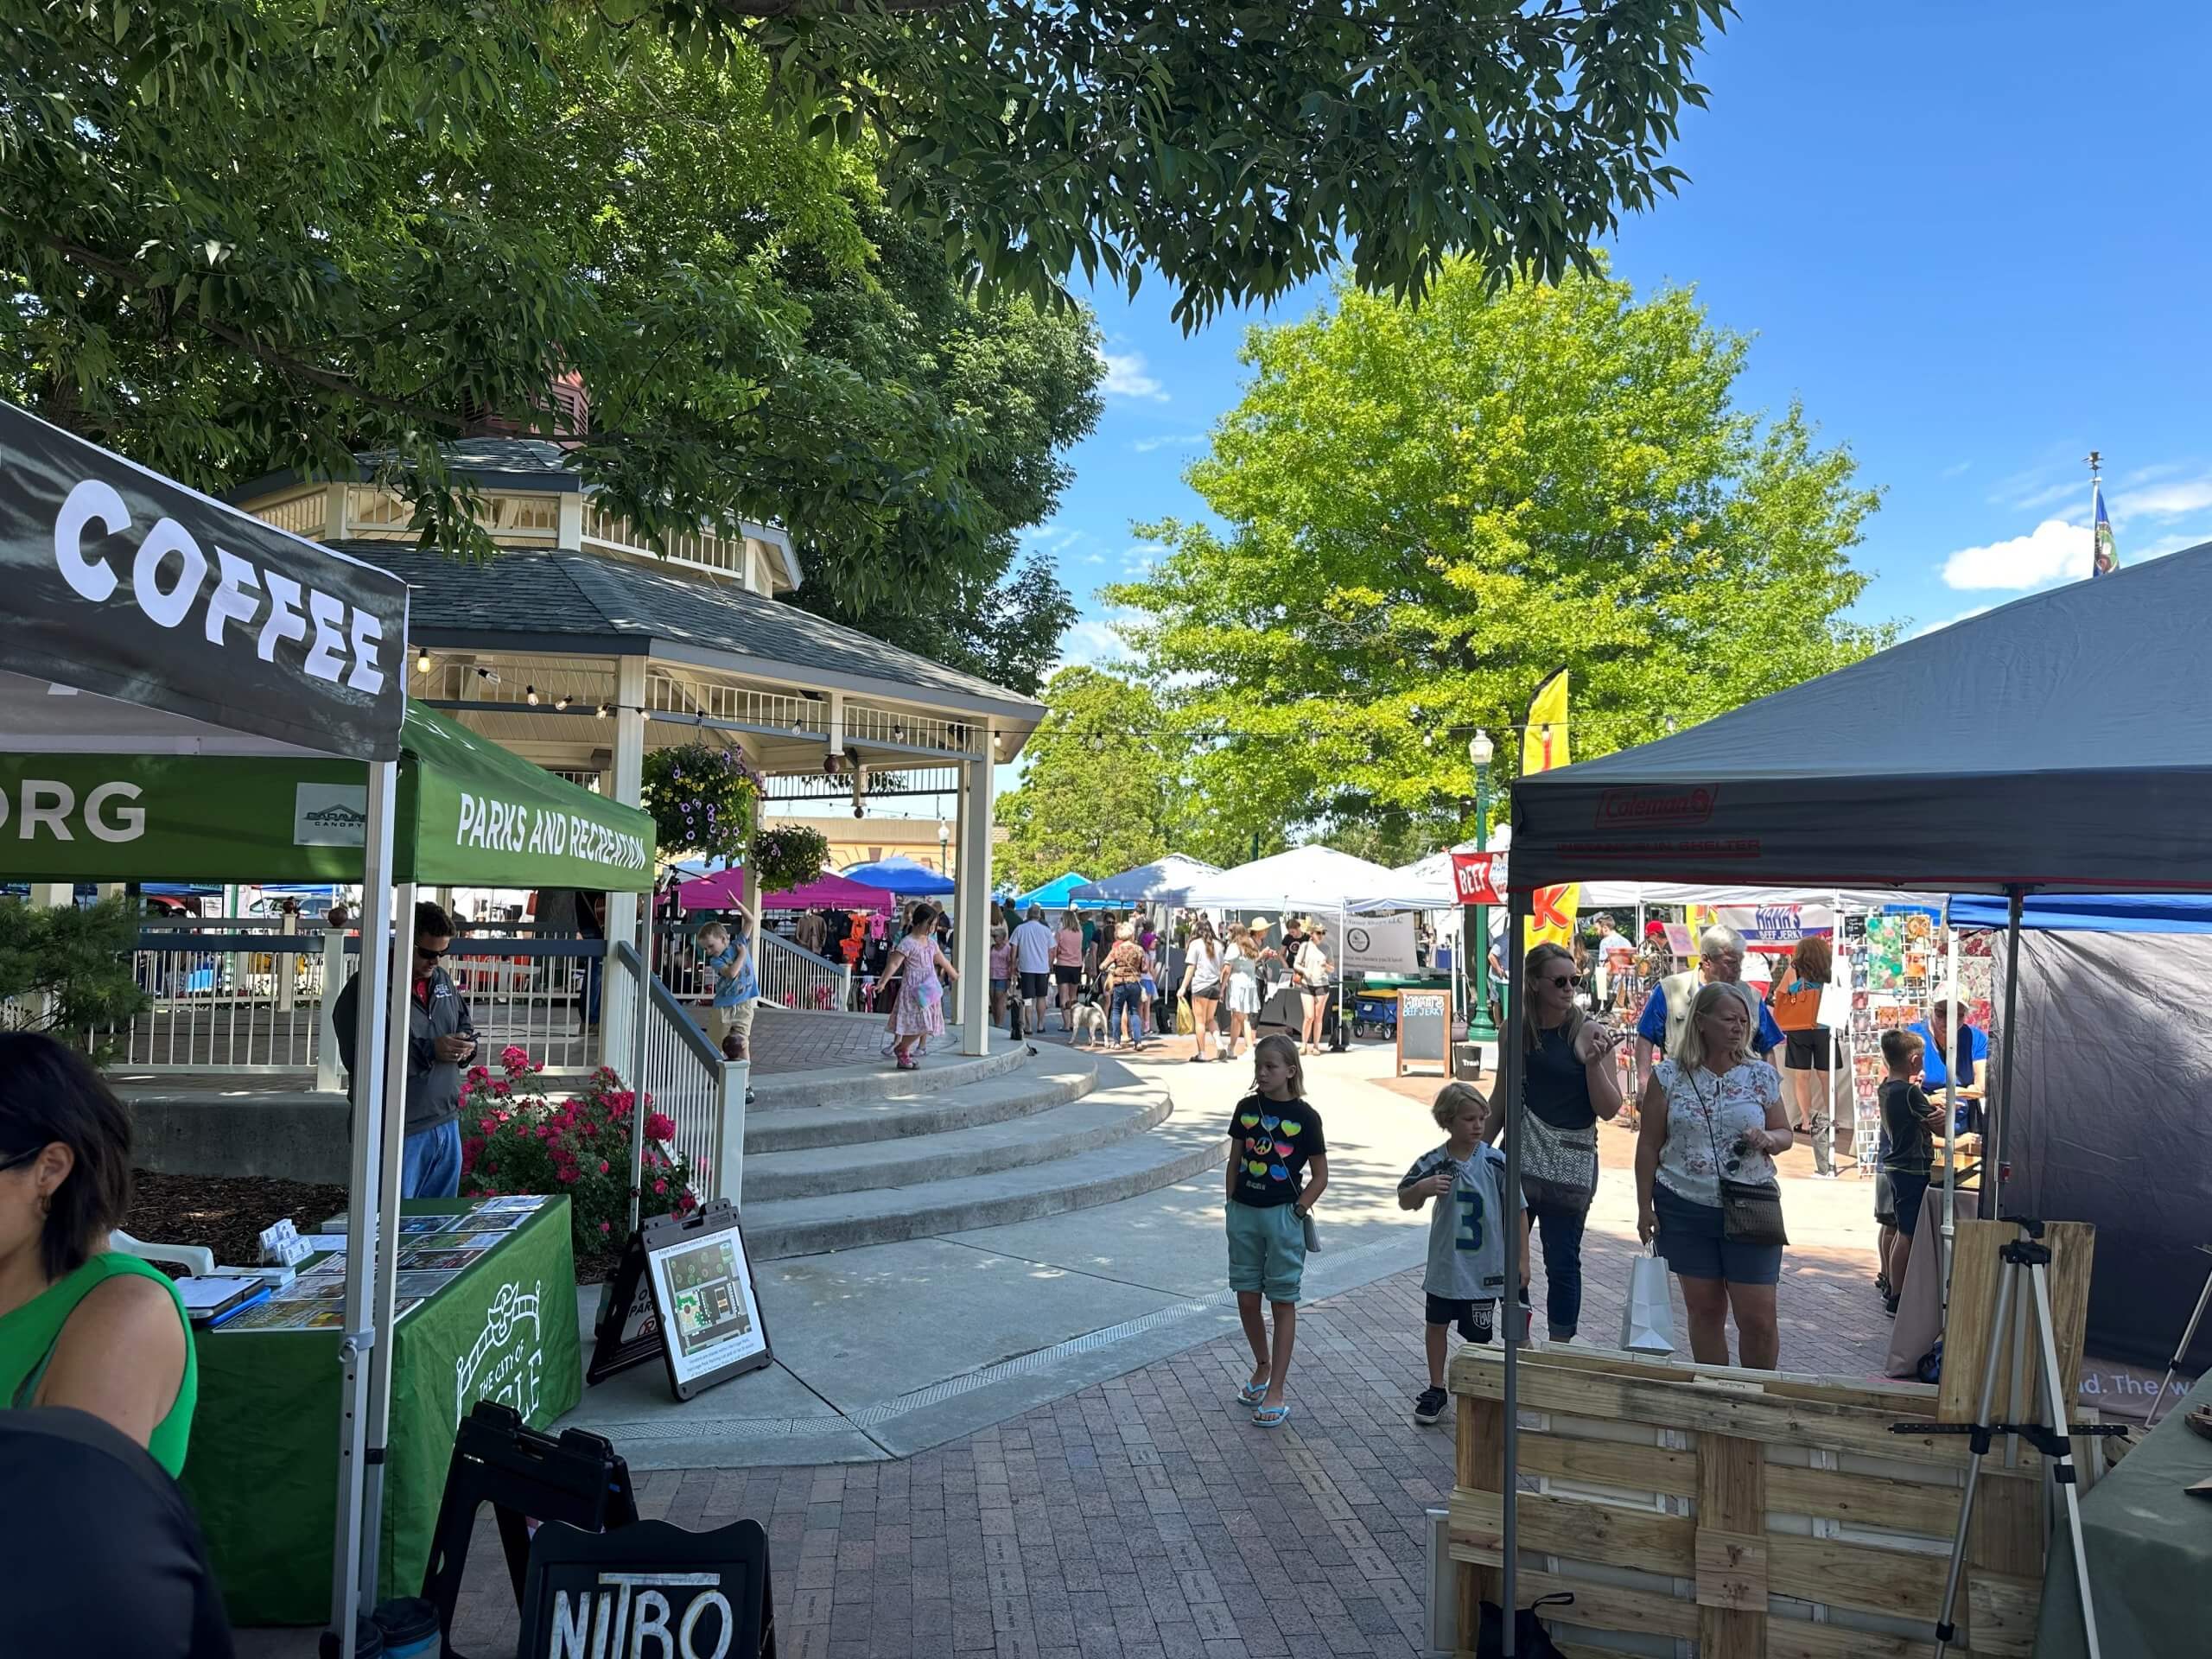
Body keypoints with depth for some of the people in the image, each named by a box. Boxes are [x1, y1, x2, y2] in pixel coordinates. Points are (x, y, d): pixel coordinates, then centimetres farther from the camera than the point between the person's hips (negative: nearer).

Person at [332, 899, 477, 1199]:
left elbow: (466, 1022, 23)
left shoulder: (441, 979, 10)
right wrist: (429, 1050, -23)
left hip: (447, 1123, 7)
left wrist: (466, 1046, -1)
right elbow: (360, 1059, -21)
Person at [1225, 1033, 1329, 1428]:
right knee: (1247, 1300, 10)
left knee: (1283, 1302, 3)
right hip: (1244, 1212, 4)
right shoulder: (1246, 1109, 3)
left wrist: (1297, 1211, -9)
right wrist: (1232, 1204, 6)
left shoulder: (1304, 1116, -7)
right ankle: (1262, 1366, 34)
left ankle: (1275, 1393, 8)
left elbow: (1320, 1176, -3)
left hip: (1283, 1214, -4)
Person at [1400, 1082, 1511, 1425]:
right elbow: (1404, 1202, -2)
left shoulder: (1496, 1162, -11)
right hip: (1445, 1264, 1)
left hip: (1484, 1267, -1)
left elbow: (1515, 1209, -3)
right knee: (1437, 1324, 13)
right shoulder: (1432, 1163, -10)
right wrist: (1422, 1187, -23)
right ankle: (1436, 1390, 31)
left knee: (1478, 1334, 9)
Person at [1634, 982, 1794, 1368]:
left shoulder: (1761, 1075, 4)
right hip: (1685, 1209, 0)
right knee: (1704, 1309, 10)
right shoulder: (1668, 1076, -1)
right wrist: (1644, 1206, 0)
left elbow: (1784, 1133, 13)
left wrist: (1768, 1140, -12)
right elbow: (1649, 1145, 2)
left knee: (1758, 1317, 0)